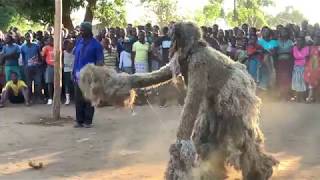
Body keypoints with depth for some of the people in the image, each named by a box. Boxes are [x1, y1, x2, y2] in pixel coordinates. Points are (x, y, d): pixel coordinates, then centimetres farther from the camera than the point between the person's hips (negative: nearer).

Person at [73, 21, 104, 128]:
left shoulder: (96, 44, -4)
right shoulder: (79, 42, 10)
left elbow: (100, 61, -6)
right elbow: (76, 57, 13)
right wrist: (74, 71, 7)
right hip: (79, 75, 4)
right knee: (78, 99, 5)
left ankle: (87, 121, 9)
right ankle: (79, 120, 13)